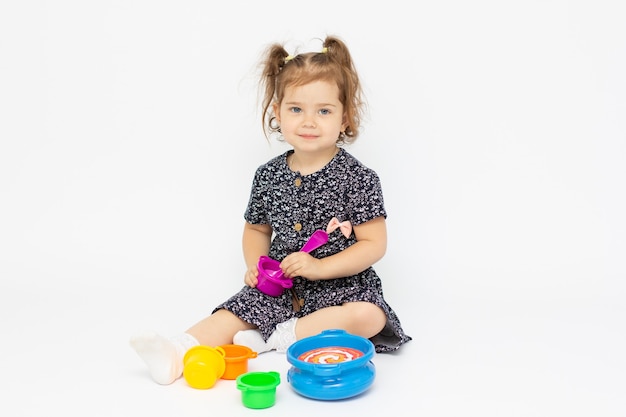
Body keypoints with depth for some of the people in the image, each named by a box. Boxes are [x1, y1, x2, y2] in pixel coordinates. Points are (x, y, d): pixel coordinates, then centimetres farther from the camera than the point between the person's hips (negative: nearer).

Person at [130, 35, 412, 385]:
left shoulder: (358, 178, -10)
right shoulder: (269, 176, 3)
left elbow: (374, 244, -12)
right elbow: (256, 229, 16)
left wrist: (320, 267, -21)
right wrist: (256, 265, -4)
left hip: (341, 285, -3)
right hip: (280, 286, 3)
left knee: (369, 317, -29)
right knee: (234, 313, -15)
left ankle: (276, 337, -23)